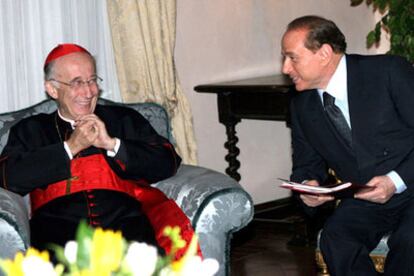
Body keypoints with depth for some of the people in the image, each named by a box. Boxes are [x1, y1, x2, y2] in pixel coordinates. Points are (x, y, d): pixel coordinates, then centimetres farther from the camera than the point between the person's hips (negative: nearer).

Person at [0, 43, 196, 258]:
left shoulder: (125, 119, 24)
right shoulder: (31, 130, 21)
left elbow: (168, 163, 13)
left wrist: (112, 144, 1)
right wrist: (71, 147, 1)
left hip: (125, 223, 1)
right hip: (60, 228, 0)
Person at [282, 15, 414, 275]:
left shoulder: (390, 71, -9)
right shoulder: (302, 106, 8)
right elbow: (307, 165, 16)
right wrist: (307, 186, -7)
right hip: (364, 202, 4)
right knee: (334, 239, -27)